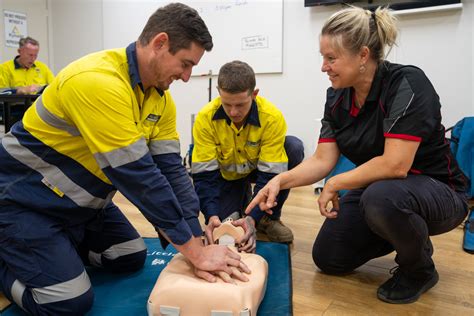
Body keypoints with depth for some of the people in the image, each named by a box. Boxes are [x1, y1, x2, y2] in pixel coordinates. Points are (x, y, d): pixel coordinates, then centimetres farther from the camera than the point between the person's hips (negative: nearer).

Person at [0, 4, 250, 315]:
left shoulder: (161, 98, -5)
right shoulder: (97, 82, -33)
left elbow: (170, 168, -8)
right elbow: (138, 175, -34)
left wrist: (198, 243, -14)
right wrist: (194, 250, -27)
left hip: (83, 200, 8)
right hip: (26, 197, -8)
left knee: (132, 258, 12)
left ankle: (62, 245, 27)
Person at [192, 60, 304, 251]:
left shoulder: (272, 118, -31)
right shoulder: (206, 118, -28)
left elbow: (270, 173, -30)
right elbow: (204, 173, -26)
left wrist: (253, 218, -43)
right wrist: (212, 216, -41)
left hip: (260, 168, 0)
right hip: (226, 175, 0)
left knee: (294, 148, -29)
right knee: (218, 227, -21)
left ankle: (269, 218, -10)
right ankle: (240, 202, 17)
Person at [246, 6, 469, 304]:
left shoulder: (407, 83, -25)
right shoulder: (336, 97, -4)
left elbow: (395, 164, -34)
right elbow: (322, 160, -6)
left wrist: (334, 184, -22)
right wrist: (281, 180, -22)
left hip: (437, 189, -6)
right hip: (376, 188, 7)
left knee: (381, 197, -40)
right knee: (327, 258, 3)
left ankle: (420, 269, -6)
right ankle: (406, 233, 22)